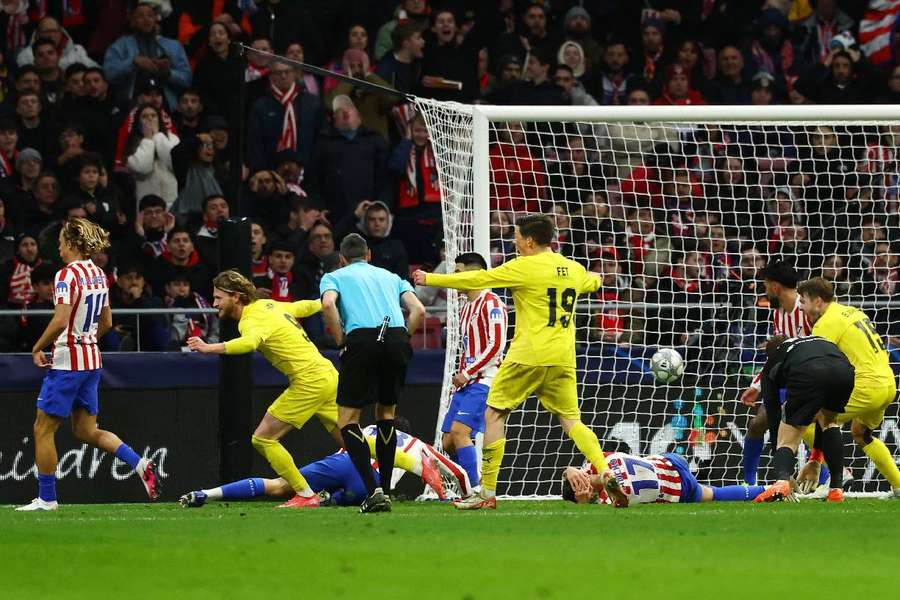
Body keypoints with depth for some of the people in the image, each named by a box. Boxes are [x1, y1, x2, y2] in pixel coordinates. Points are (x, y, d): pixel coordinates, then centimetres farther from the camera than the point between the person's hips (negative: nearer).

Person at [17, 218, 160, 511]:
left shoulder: (67, 275, -16)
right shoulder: (99, 275, 10)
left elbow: (60, 321, -25)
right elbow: (106, 323, 16)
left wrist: (37, 348, -13)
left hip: (67, 363, -8)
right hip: (92, 360, 8)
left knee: (43, 429, 3)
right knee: (85, 430, 15)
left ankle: (46, 498, 7)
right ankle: (139, 463, -1)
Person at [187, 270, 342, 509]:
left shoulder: (252, 320, -14)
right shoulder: (268, 305, 13)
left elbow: (250, 342, -38)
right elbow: (306, 306, 29)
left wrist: (210, 348, -47)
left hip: (309, 380, -9)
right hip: (328, 373, 9)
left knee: (263, 439, -5)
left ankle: (306, 495, -4)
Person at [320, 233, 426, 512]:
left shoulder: (334, 276, 21)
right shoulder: (390, 277, 29)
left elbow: (328, 304, -3)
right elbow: (418, 310, 12)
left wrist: (342, 342, 4)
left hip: (362, 337, -3)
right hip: (397, 337, 3)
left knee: (348, 419, 3)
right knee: (385, 413, 21)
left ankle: (373, 491, -13)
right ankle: (385, 491, 16)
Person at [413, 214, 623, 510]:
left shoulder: (524, 267, -8)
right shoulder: (574, 270, 11)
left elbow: (477, 280, -5)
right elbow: (591, 282, 35)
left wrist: (431, 279, 6)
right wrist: (596, 278, 61)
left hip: (528, 357, -6)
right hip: (562, 360, 6)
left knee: (494, 415, 5)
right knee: (571, 420, 10)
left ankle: (487, 492, 2)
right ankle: (606, 472, -12)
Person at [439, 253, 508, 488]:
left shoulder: (490, 303, -9)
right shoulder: (466, 309, 21)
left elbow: (496, 345, -17)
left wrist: (468, 373, -15)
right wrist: (460, 376, 15)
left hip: (484, 380, -10)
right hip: (466, 381, 10)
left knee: (459, 430, -23)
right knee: (448, 441, 5)